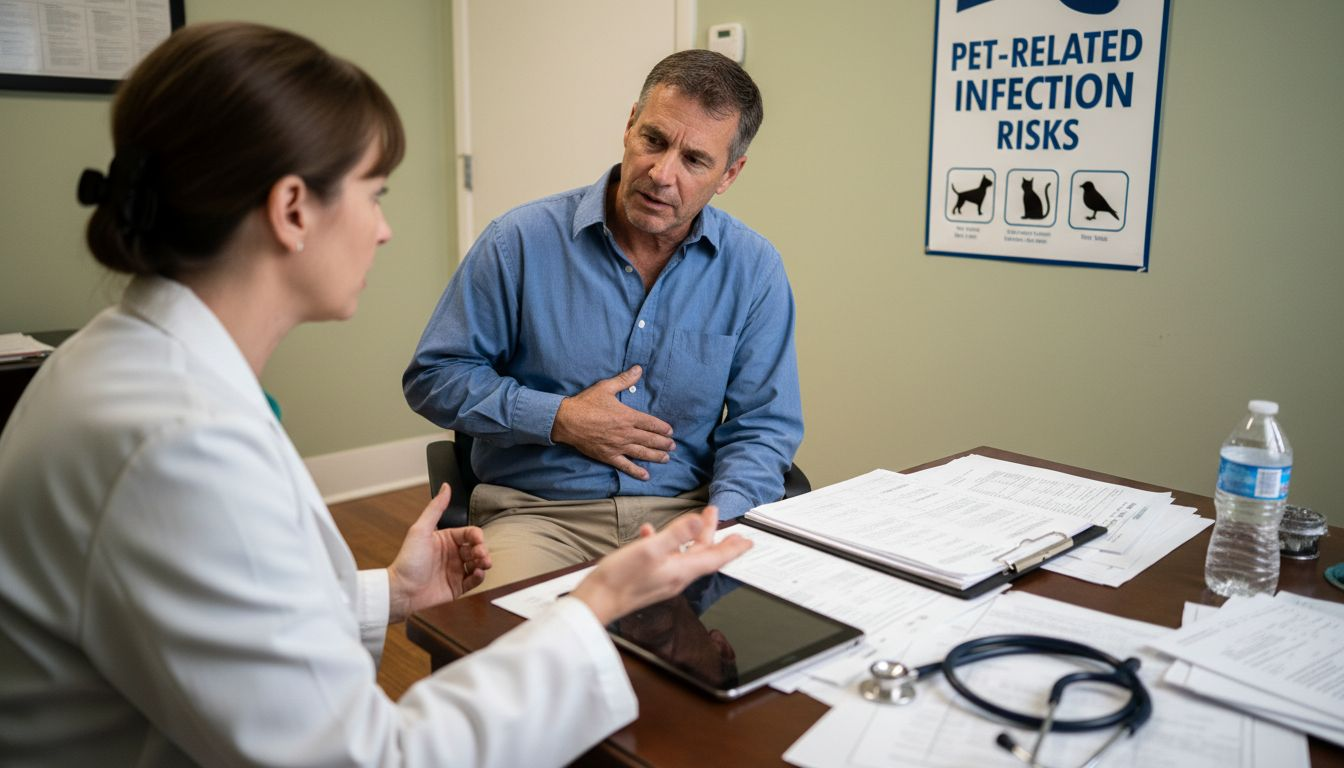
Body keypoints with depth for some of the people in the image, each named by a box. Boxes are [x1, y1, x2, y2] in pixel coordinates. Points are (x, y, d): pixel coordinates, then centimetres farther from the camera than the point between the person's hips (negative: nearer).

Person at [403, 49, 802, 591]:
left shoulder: (754, 269, 0)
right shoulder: (521, 242, -5)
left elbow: (762, 426, 3)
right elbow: (432, 377, 2)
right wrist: (559, 420, -9)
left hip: (684, 508, 2)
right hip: (538, 510, -1)